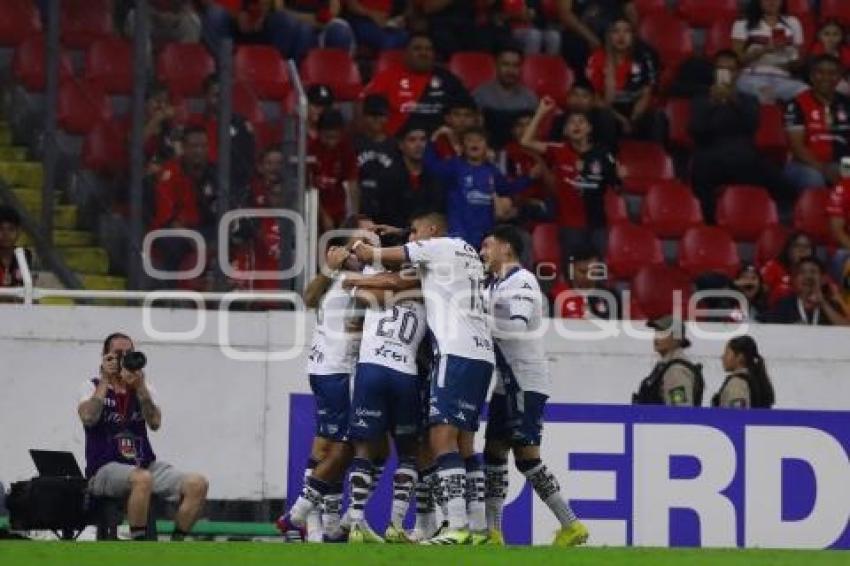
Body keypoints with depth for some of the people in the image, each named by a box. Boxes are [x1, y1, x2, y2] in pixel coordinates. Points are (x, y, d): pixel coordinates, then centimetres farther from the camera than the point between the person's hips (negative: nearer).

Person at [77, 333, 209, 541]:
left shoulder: (144, 389, 15)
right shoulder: (93, 388, 6)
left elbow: (155, 423, -4)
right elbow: (88, 418, -17)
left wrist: (140, 387, -13)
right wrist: (105, 380, -10)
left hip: (145, 465, 5)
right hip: (106, 468, -5)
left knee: (198, 484, -16)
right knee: (142, 479, -39)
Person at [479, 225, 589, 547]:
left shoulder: (522, 282, -11)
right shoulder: (496, 285, 19)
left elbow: (517, 327, -26)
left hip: (526, 384, -10)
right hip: (506, 385, 10)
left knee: (526, 457, -12)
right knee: (494, 453, 7)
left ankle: (571, 526, -9)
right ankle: (492, 532, 9)